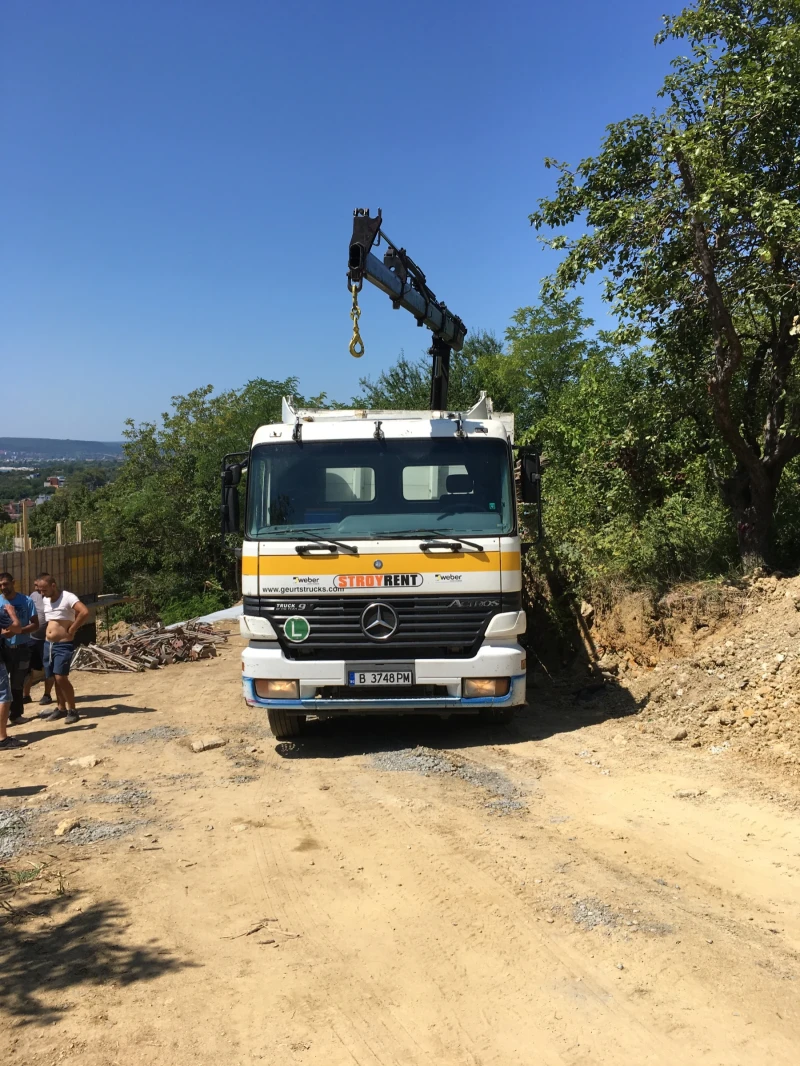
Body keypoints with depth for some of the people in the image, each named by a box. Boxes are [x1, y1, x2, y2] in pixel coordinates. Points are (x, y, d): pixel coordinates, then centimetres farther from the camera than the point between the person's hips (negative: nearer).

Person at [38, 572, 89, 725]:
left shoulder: (68, 597, -14)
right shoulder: (45, 599, 10)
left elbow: (85, 612, -29)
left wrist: (72, 630, -21)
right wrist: (49, 631, 11)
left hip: (64, 644, -8)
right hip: (48, 644, 8)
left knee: (61, 678, -12)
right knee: (55, 678, 12)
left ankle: (72, 710, -3)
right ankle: (61, 708, 23)